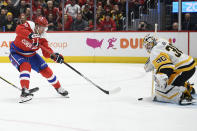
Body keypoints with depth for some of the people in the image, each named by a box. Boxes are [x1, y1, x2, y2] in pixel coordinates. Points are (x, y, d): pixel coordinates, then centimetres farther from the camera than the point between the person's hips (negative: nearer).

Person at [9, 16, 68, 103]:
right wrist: (30, 35, -57)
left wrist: (53, 55, -37)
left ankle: (58, 88, 24)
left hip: (31, 55, 5)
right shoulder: (29, 26, -24)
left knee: (45, 69, 4)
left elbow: (46, 52, -16)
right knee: (25, 66, -34)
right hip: (17, 53, -5)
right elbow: (18, 29, -44)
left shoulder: (42, 37, -12)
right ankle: (25, 91, -40)